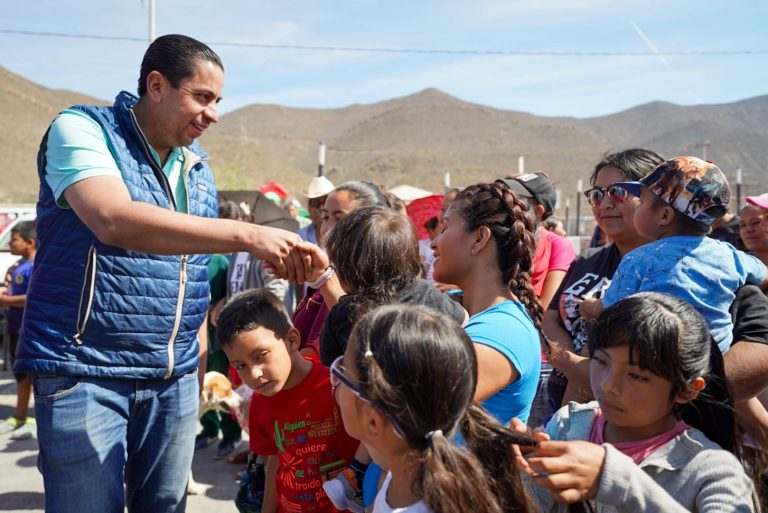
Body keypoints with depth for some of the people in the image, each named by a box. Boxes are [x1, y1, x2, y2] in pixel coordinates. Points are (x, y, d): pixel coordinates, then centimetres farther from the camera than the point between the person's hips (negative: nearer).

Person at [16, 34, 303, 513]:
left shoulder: (198, 167, 10)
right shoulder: (81, 129, -9)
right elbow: (115, 221, -29)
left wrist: (198, 354, 12)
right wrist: (247, 235, -33)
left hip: (175, 375, 6)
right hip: (84, 370, -5)